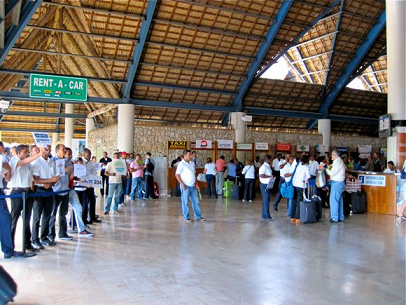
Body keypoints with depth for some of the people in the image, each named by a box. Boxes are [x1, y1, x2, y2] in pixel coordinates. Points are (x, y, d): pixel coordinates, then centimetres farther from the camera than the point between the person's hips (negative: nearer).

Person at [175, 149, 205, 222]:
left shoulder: (192, 163, 11)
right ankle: (186, 217, 13)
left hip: (193, 186, 7)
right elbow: (177, 175, -12)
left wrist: (196, 184, 11)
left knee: (196, 201, 9)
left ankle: (198, 216, 17)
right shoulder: (181, 164, -9)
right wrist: (182, 184, -16)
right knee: (185, 202, 3)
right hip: (186, 186, -6)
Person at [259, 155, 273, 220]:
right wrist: (270, 176, -20)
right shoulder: (263, 167, -14)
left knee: (266, 200, 12)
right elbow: (261, 175, -25)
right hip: (264, 185, -10)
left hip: (268, 185, 10)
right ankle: (266, 215, -3)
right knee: (266, 200, -7)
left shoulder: (268, 167, 15)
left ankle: (264, 215, 19)